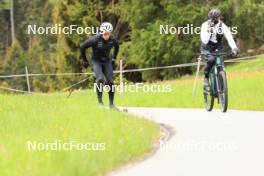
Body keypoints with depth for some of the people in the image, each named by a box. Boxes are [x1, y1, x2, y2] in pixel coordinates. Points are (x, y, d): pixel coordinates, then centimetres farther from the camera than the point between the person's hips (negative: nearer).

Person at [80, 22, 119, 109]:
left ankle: (111, 103, 5)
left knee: (110, 81, -7)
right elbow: (82, 47, -14)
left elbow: (117, 46, 13)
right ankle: (100, 101, -14)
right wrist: (84, 60, -6)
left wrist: (114, 58, 12)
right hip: (96, 61, -3)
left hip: (107, 61, 3)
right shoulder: (96, 39, -25)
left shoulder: (113, 39, -13)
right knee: (100, 79, -25)